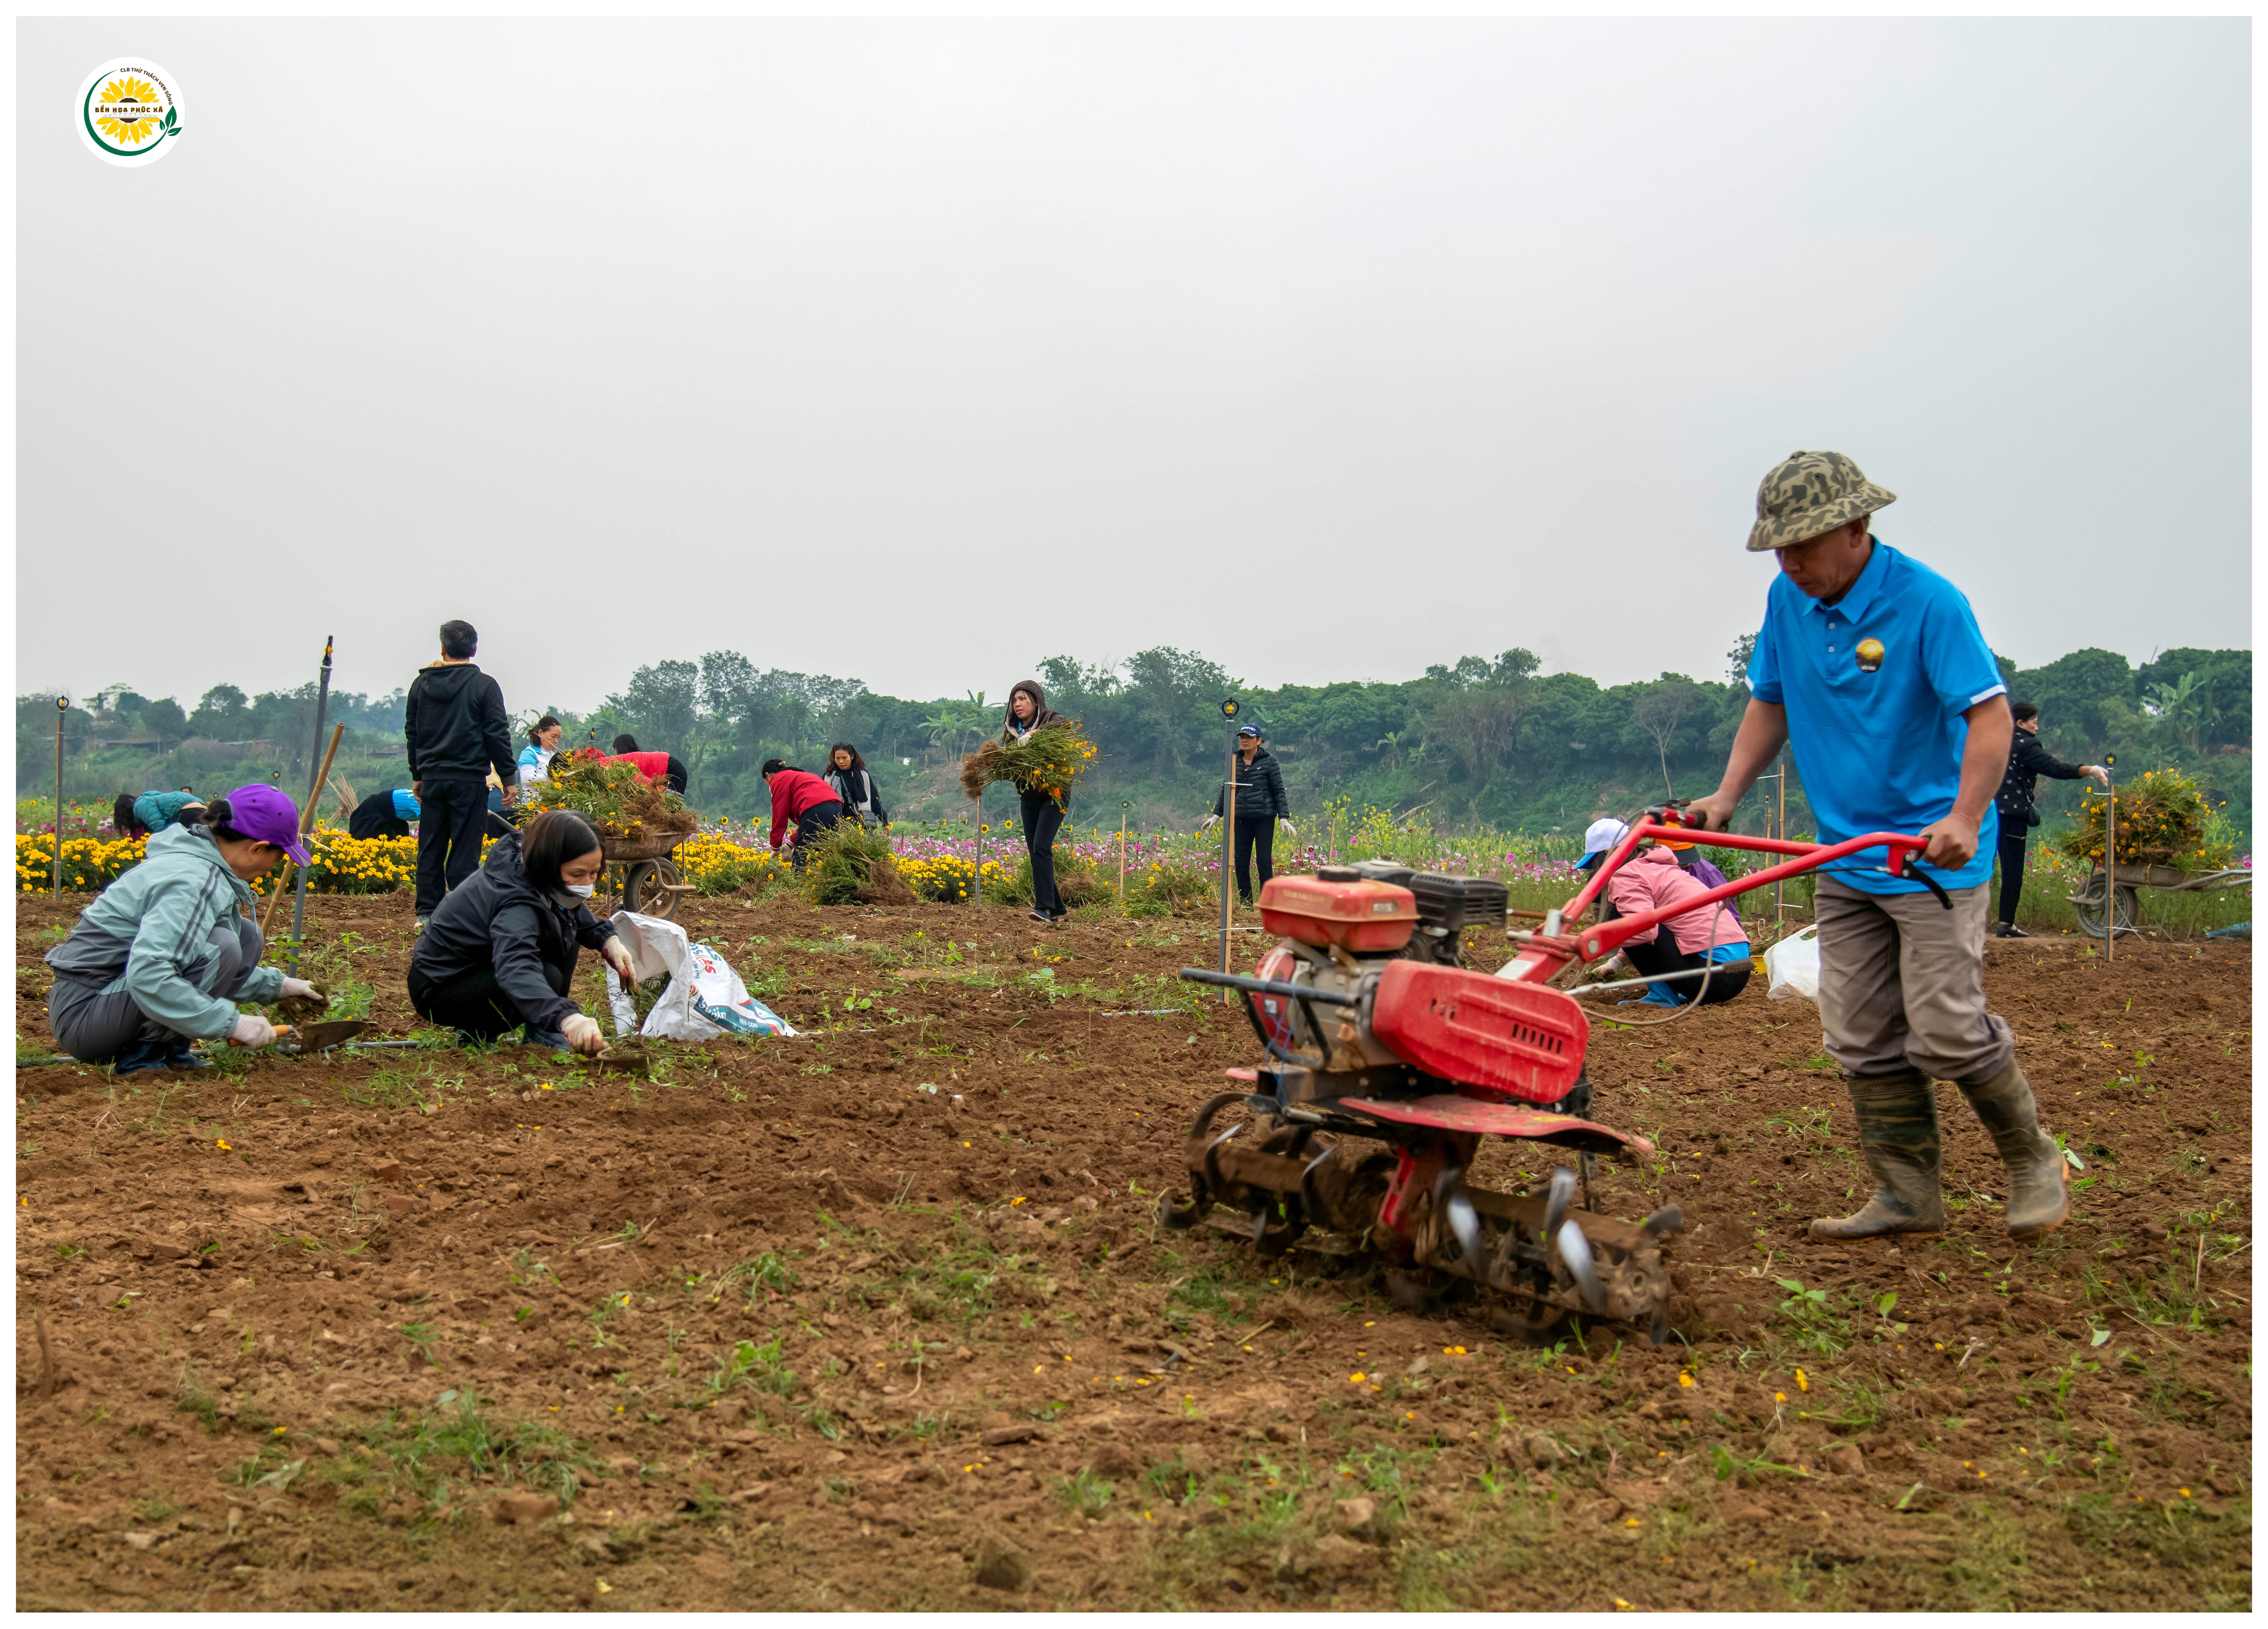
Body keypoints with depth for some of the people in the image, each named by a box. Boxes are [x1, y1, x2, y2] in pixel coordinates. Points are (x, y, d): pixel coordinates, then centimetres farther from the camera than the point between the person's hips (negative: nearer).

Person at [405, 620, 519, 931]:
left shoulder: (421, 683, 9)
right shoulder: (484, 685, -6)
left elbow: (411, 732, 15)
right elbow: (498, 736, -8)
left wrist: (417, 775, 23)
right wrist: (509, 776, -1)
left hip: (432, 777, 4)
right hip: (469, 780, -4)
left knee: (430, 847, 10)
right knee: (465, 849, -2)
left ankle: (427, 913, 11)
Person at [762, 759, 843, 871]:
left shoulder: (778, 780, 13)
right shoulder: (801, 776, 37)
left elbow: (780, 815, 7)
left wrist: (775, 848, 16)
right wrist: (792, 844, 28)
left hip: (816, 810, -8)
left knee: (801, 862, -3)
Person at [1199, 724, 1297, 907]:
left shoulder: (1269, 762, -1)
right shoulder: (1234, 762, 10)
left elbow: (1279, 791, 0)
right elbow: (1226, 790, 18)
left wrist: (1284, 818, -7)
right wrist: (1216, 815, 13)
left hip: (1264, 818, -4)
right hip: (1241, 819, 4)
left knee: (1265, 861, -4)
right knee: (1241, 861, 4)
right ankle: (1245, 904, 14)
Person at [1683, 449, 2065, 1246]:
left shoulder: (1929, 603, -15)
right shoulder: (1787, 601, 4)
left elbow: (1990, 713, -19)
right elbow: (1770, 703, 15)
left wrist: (1964, 819, -33)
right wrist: (1726, 797, 5)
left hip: (1934, 857, -7)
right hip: (1846, 859, 7)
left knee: (1946, 1029, -9)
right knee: (1862, 1038, 6)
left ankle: (2033, 1161, 15)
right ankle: (1908, 1195, 16)